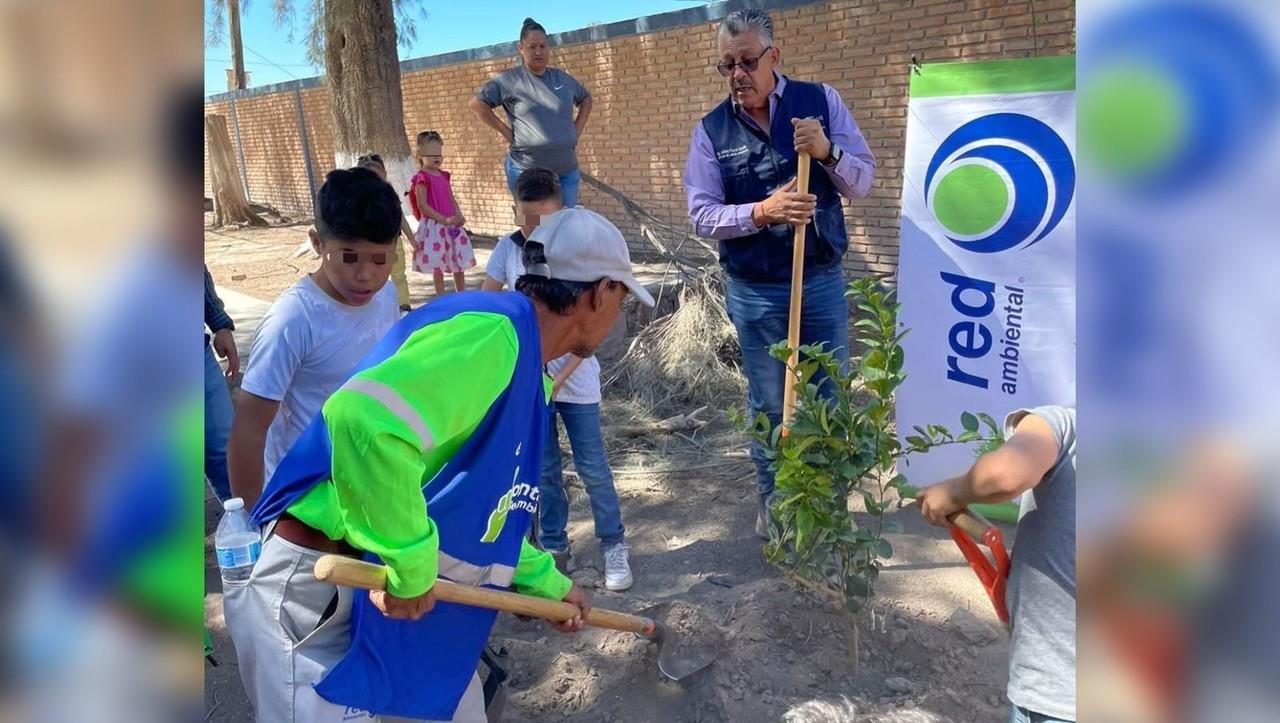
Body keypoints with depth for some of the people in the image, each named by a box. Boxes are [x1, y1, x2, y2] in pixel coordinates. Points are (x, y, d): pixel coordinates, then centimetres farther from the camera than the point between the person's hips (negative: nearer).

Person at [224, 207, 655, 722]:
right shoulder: (494, 332, -23)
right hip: (320, 592, -10)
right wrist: (410, 567, -27)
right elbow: (367, 419, -39)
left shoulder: (527, 376, 10)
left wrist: (549, 583, 29)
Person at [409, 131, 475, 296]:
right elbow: (423, 206, -16)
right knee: (437, 267, 1)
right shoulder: (422, 178, -10)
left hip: (452, 225, 7)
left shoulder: (444, 175, 11)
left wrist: (459, 216, -5)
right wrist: (444, 220, -20)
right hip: (433, 226, -7)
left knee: (459, 264, 13)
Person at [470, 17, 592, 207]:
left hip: (567, 171, 5)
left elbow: (585, 98, 28)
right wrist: (505, 131, -9)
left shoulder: (563, 78, 11)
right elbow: (477, 103, -6)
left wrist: (578, 129, 14)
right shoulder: (510, 79, -3)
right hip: (528, 173, -5)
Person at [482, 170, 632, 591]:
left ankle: (614, 545, 21)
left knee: (592, 466, 4)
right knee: (543, 468, 13)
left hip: (574, 378, -2)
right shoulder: (508, 248, -5)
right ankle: (554, 547, 28)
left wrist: (560, 378, -19)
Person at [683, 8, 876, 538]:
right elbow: (702, 216, -8)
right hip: (754, 292, -1)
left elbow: (863, 182, -1)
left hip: (823, 281, 1)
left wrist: (827, 151, -21)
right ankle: (772, 501, 32)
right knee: (767, 404, 12)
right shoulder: (711, 131, -4)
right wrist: (762, 211, -24)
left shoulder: (820, 101, -1)